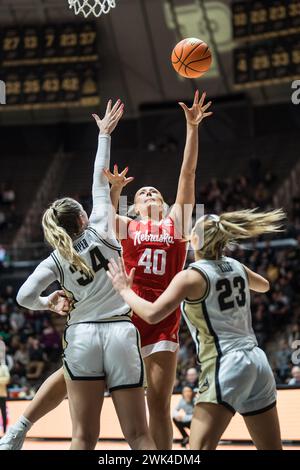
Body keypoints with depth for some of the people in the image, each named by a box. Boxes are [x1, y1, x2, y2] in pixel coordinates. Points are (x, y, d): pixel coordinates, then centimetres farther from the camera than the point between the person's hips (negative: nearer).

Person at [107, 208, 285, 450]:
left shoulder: (191, 276, -9)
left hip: (224, 366, -7)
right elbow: (264, 285, 33)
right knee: (271, 448, 12)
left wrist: (124, 289, -4)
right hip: (257, 361, 7)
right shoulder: (236, 266, 10)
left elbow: (152, 314, -19)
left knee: (200, 447, -12)